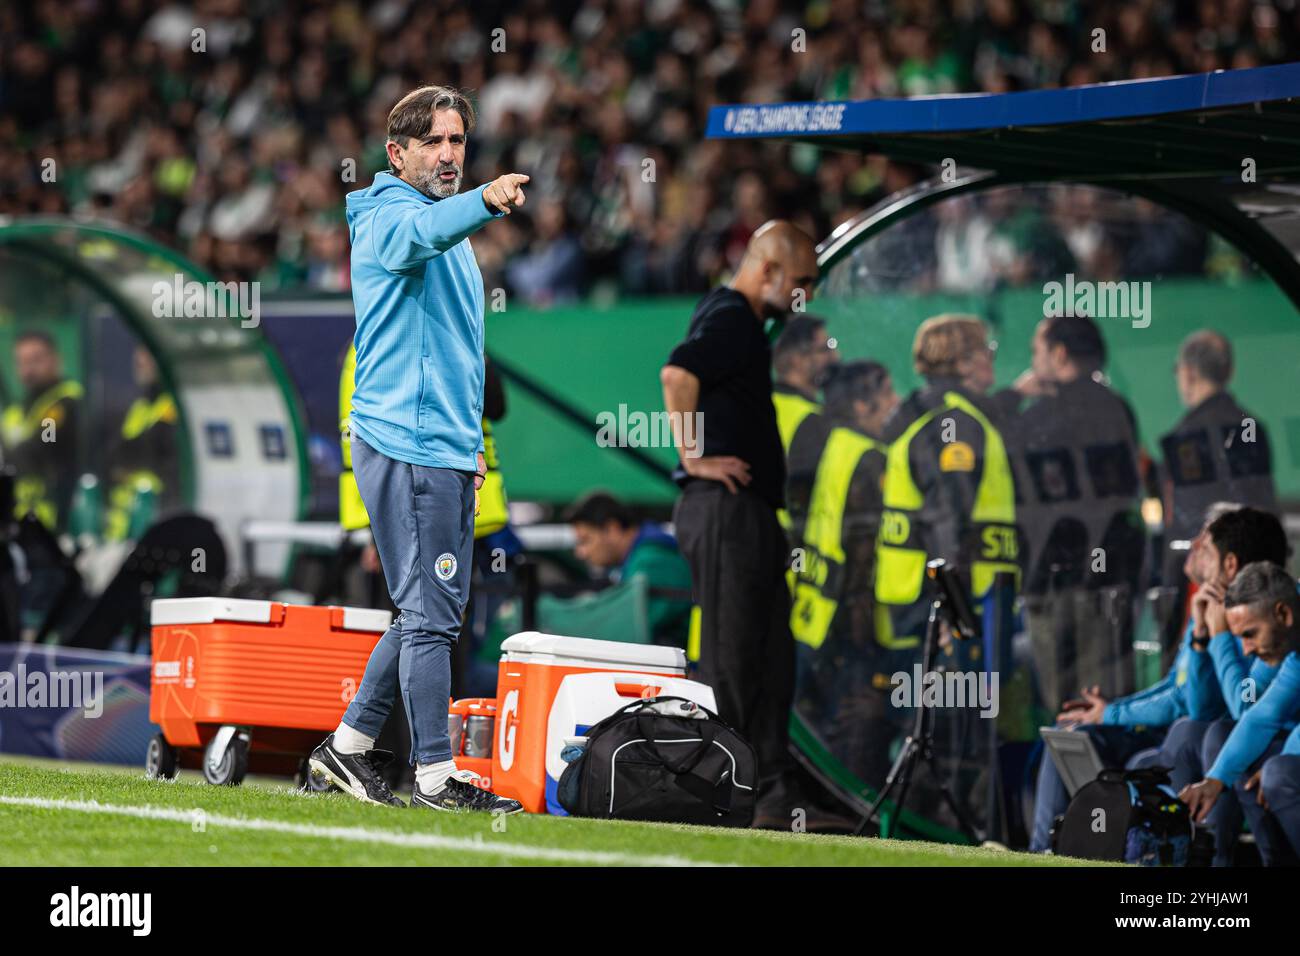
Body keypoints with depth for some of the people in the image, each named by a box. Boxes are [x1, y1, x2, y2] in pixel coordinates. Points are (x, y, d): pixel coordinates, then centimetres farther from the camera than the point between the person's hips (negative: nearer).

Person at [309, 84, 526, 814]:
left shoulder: (453, 240, 21)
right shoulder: (388, 219, -9)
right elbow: (426, 231, -35)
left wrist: (470, 439, 24)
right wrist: (486, 202, -55)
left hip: (444, 447, 10)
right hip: (408, 445, -10)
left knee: (433, 611, 13)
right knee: (431, 614, -8)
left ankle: (351, 746, 21)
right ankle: (437, 775, -5)